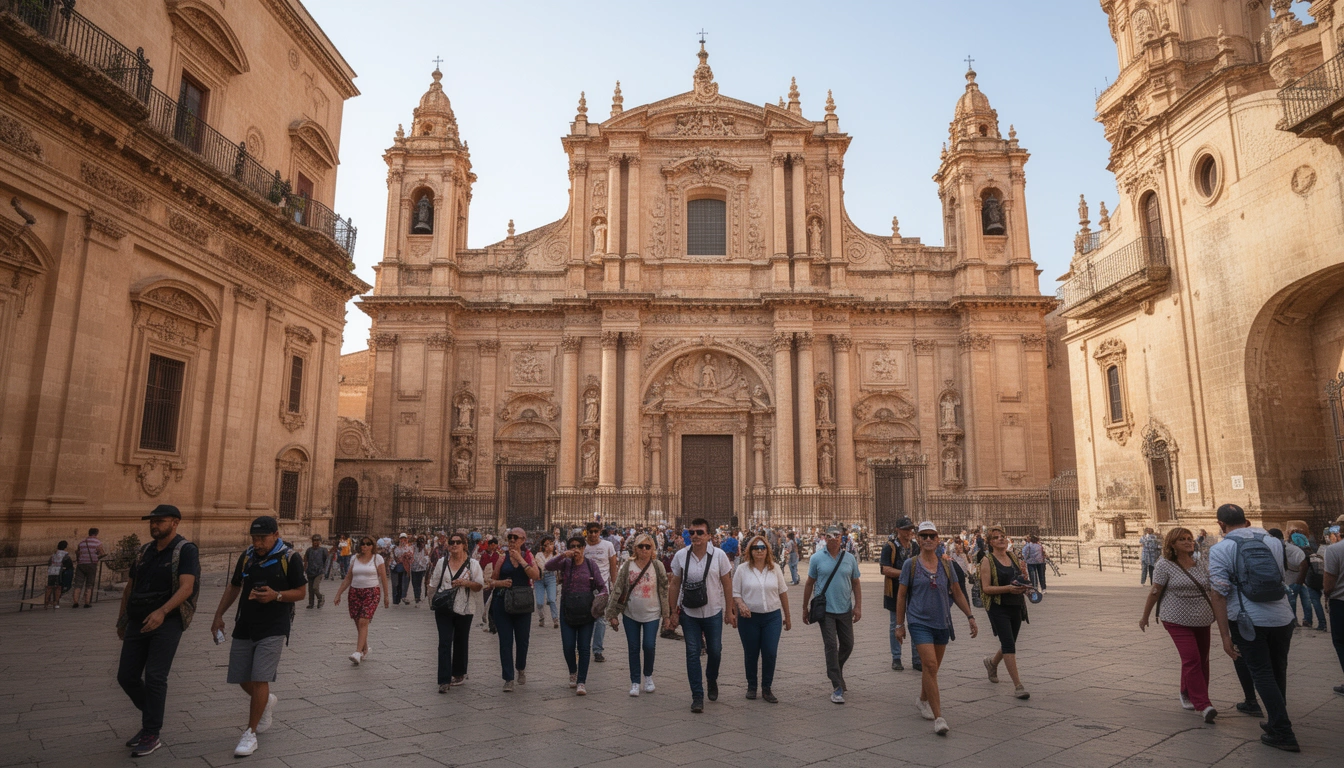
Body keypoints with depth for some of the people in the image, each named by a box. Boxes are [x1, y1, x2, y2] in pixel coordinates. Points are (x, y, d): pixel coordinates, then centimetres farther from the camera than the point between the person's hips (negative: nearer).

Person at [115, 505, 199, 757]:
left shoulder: (186, 550, -11)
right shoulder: (145, 551, 10)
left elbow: (186, 587, -22)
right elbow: (129, 587, 20)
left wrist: (162, 612, -35)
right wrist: (121, 620, 19)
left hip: (167, 622, -7)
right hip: (138, 622, 7)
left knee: (154, 677, -8)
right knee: (126, 676, 8)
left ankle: (151, 735, 4)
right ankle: (152, 717, 30)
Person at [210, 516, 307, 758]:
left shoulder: (290, 558, -9)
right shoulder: (247, 557, 6)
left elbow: (301, 592, -6)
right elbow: (233, 587, 18)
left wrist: (276, 595, -22)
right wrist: (218, 615, 11)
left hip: (273, 629, -5)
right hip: (244, 627, 6)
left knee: (259, 679, -9)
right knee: (242, 679, 10)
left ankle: (251, 734, 3)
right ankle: (267, 702, 40)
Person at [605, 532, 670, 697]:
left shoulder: (658, 566, -4)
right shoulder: (627, 566, -4)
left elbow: (664, 590, 0)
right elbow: (617, 590, -3)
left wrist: (665, 614, 0)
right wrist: (612, 614, -4)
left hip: (652, 614, -1)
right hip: (631, 614, 1)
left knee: (649, 646, -5)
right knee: (633, 648, 6)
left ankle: (648, 676, 21)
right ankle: (635, 682, 19)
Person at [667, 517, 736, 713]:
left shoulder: (719, 555, -10)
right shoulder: (680, 556, -8)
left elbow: (727, 584, -2)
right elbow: (674, 584, 0)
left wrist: (729, 611, -1)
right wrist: (673, 612, 0)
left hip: (713, 612, 0)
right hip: (689, 613, 0)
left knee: (715, 651, 13)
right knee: (693, 653, 1)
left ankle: (712, 681, 42)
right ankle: (697, 696, 11)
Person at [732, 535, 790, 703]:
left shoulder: (775, 568, 4)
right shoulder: (742, 569, -2)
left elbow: (783, 592, 11)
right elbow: (735, 593, 0)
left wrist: (787, 617, 14)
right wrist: (741, 605, -21)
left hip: (772, 616, 1)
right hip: (749, 618, -1)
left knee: (770, 654, -3)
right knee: (751, 654, 9)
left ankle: (767, 689, 13)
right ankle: (751, 687, 27)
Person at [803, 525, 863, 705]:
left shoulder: (850, 559, 2)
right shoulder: (817, 558, -4)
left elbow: (856, 584, 8)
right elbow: (809, 583, 3)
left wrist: (858, 606, -2)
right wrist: (805, 608, 4)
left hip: (845, 610, 3)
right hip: (825, 610, -3)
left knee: (847, 645, 12)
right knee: (831, 647, -3)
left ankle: (836, 671, 39)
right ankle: (837, 687, 4)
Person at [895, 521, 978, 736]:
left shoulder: (946, 566, 6)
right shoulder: (911, 565, -3)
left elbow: (957, 594, 14)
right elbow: (901, 596, 0)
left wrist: (970, 617, 7)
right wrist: (899, 624, 0)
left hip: (942, 622, 4)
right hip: (919, 622, -4)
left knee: (932, 668, 15)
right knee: (930, 666, -16)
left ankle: (923, 700, 41)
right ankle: (938, 718, -13)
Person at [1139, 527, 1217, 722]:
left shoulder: (1200, 565, 7)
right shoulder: (1165, 565, -8)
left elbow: (1212, 590, 14)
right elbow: (1155, 592, -5)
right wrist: (1145, 617, -1)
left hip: (1202, 620, 6)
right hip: (1178, 620, -6)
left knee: (1202, 660, 11)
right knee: (1192, 659, -14)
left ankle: (1187, 695, 29)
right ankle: (1203, 705, -12)